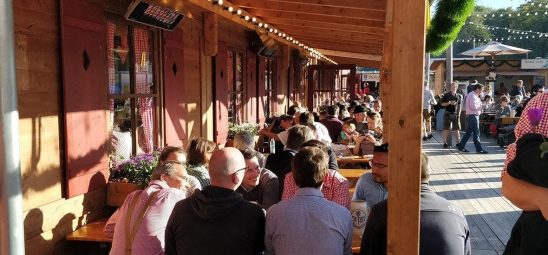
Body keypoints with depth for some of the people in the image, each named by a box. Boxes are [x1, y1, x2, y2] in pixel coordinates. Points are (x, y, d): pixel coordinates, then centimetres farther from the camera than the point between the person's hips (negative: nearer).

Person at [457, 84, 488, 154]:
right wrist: (481, 105, -10)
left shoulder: (472, 95, 16)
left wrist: (480, 103, 6)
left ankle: (461, 146, 19)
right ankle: (479, 149, -1)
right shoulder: (472, 96, -16)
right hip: (473, 116, -11)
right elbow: (474, 106, -24)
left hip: (470, 116, 11)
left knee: (469, 132, 14)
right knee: (476, 133, -6)